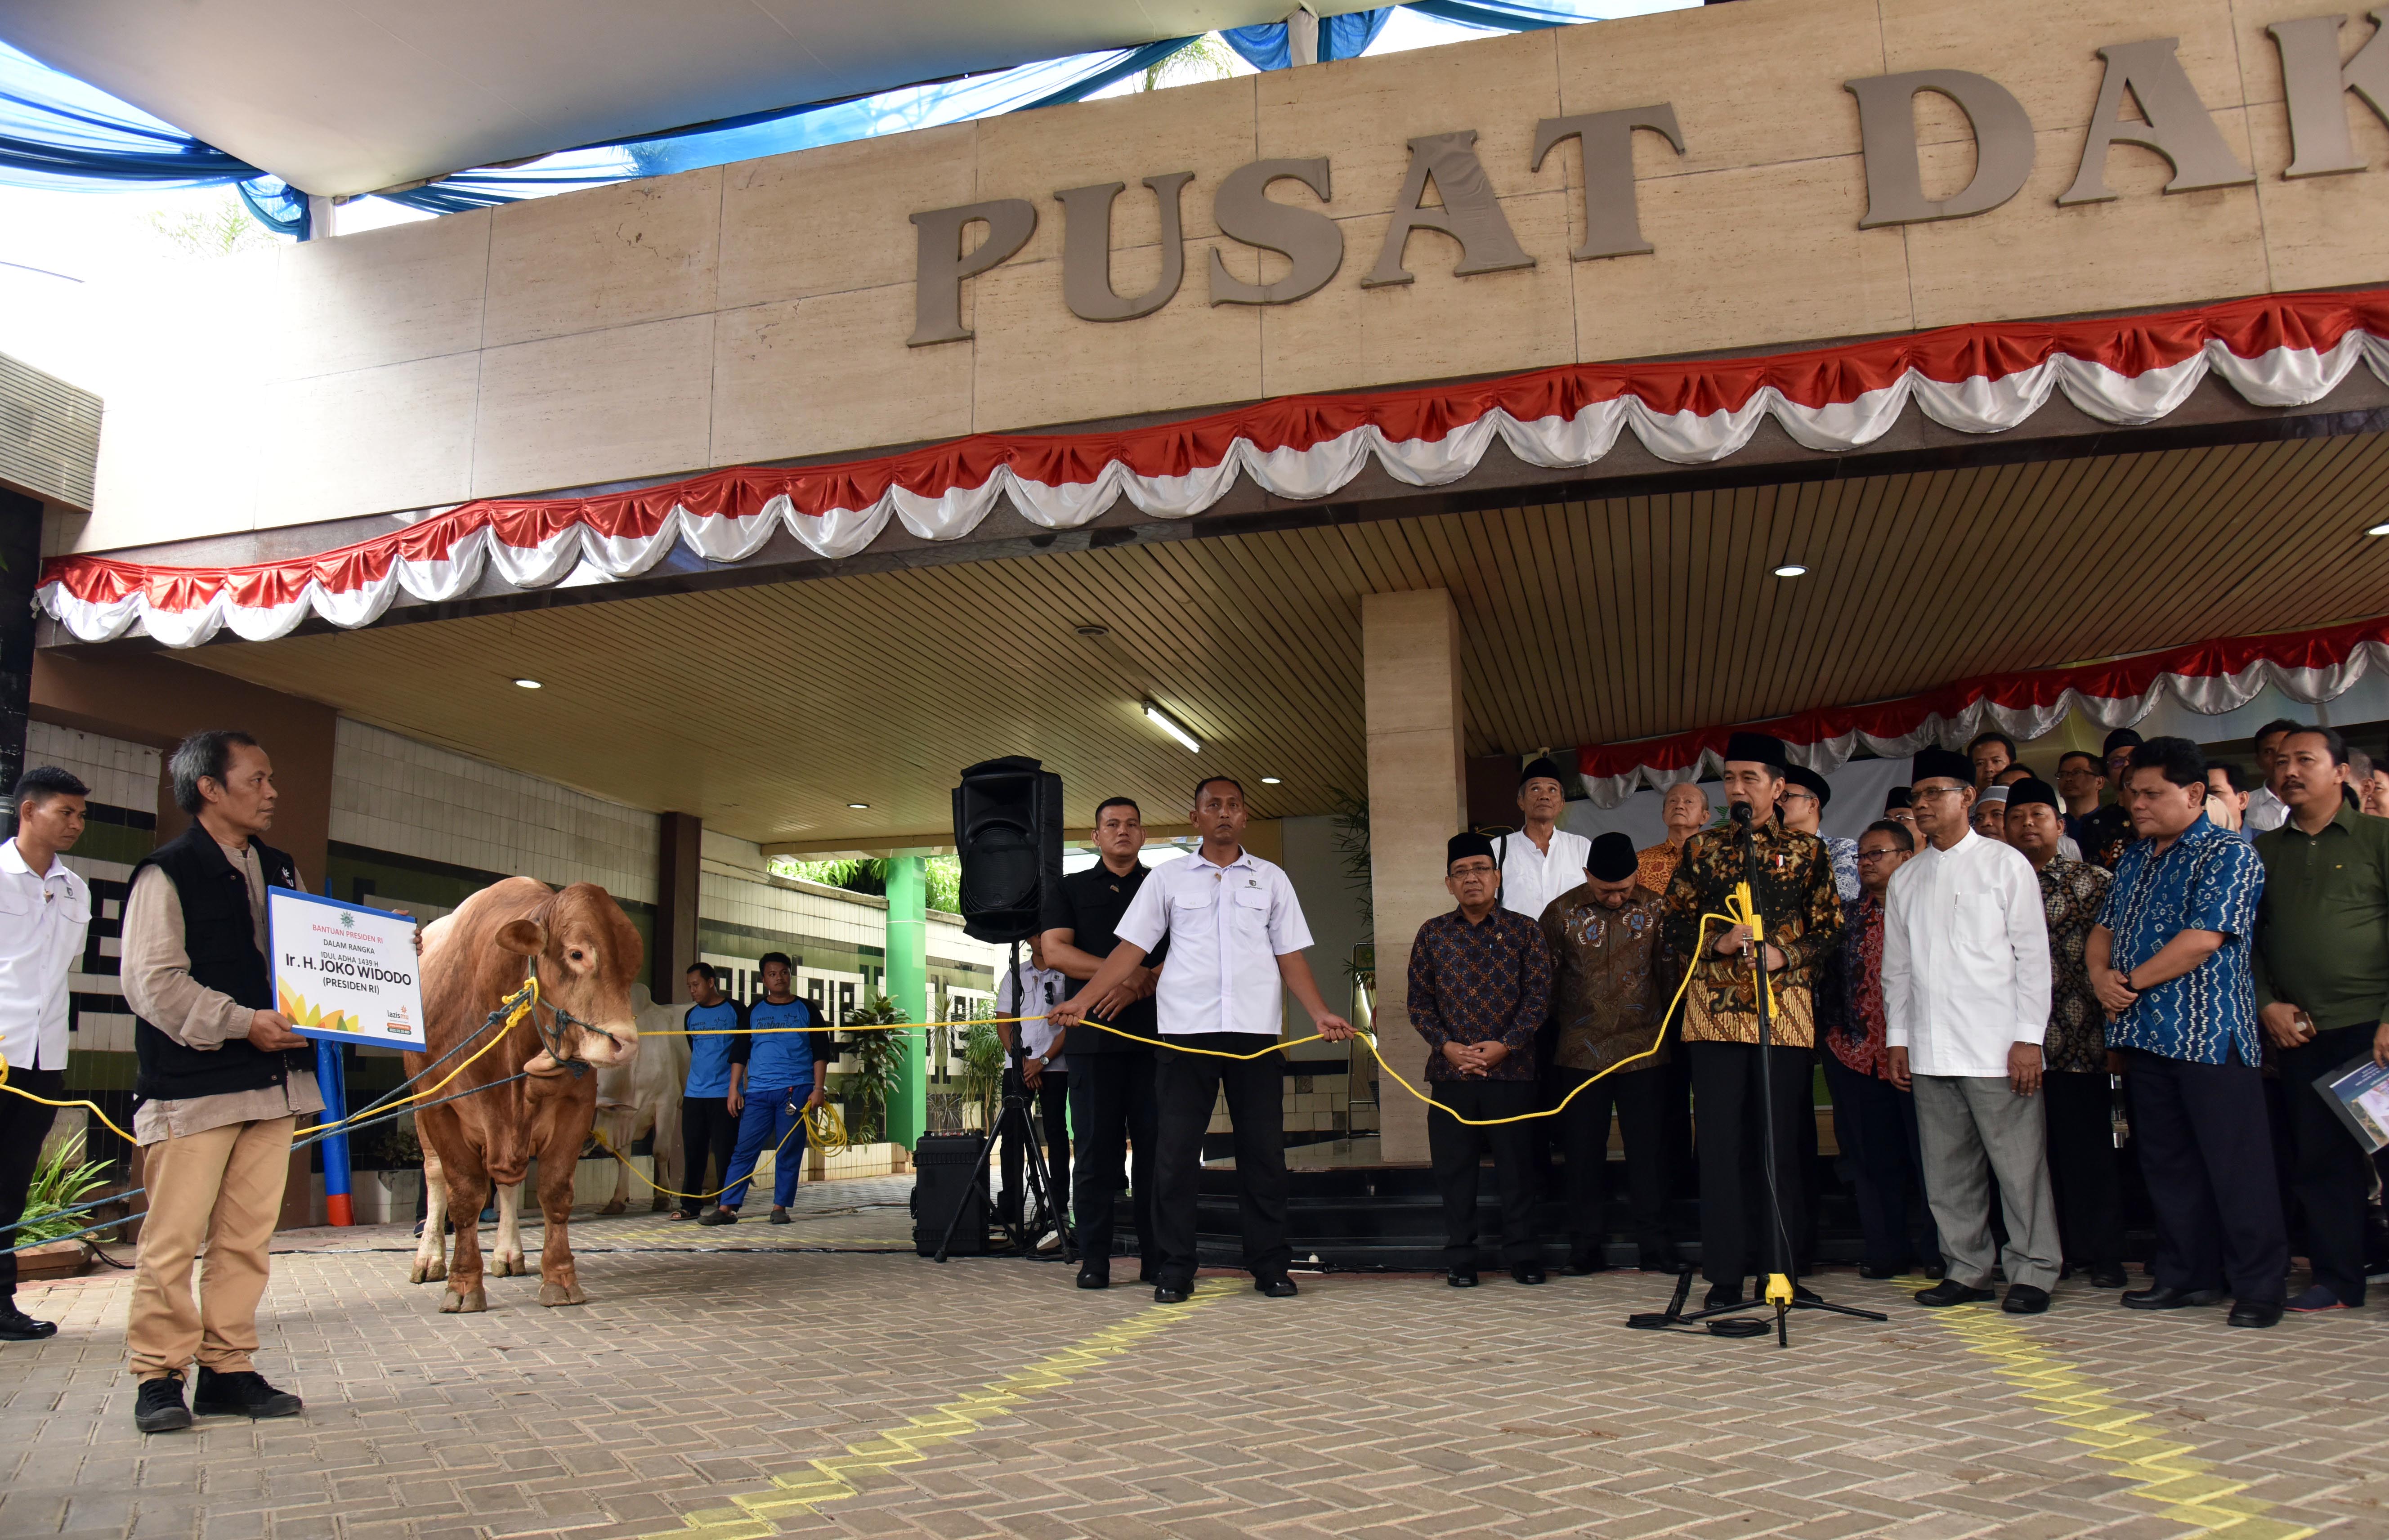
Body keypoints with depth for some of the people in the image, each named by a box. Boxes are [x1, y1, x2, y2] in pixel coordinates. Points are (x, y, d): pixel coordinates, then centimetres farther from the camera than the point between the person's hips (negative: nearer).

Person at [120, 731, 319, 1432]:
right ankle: (159, 1376, 11)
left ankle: (229, 1369, 17)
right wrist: (241, 1022, -19)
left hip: (273, 1082, 6)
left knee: (247, 1236, 9)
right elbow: (151, 980, -13)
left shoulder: (279, 872, 16)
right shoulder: (167, 872, -6)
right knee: (173, 1237, -1)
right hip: (191, 1086, -6)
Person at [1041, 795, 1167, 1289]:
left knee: (1155, 1146, -1)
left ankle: (1157, 1258, 4)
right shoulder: (1071, 889, 15)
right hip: (1093, 1037, 0)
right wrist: (1126, 972, -11)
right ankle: (1094, 1260, 4)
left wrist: (1140, 986, -13)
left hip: (1153, 1034, 0)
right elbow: (1055, 951, 0)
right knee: (1096, 1147, -1)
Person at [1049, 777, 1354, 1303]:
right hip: (1186, 1032, -1)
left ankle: (1270, 1268, 15)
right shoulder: (1168, 878, 9)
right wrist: (1082, 1000, -7)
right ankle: (1174, 1272, 9)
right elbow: (1131, 949, 4)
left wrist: (1321, 1014, -4)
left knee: (1263, 1152, 5)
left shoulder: (1271, 879, 12)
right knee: (1176, 1153, 0)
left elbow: (1291, 957, 10)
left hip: (1256, 1031, 1)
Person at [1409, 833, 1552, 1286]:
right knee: (1454, 1167, 4)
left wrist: (1506, 1045, -11)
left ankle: (1521, 1255, 17)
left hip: (1511, 1068, -1)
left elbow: (1539, 994, -1)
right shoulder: (1433, 934, 8)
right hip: (1450, 1073, 1)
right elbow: (1419, 1001, 6)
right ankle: (1460, 1259, 14)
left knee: (1516, 1165, 4)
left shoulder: (1524, 930, 5)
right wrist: (1446, 1045, -8)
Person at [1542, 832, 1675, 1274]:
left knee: (1648, 1150, 3)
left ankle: (1655, 1248, 14)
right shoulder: (1561, 914, -1)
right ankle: (1585, 1248, 14)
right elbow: (1544, 982, 5)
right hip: (1582, 1054, 0)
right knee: (1583, 1150, 4)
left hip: (1644, 1051, 0)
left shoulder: (1658, 910, 1)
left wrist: (1665, 1031, 6)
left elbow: (1672, 975, 7)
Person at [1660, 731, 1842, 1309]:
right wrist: (1717, 942, -9)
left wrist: (1782, 954, -12)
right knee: (1720, 1141, 1)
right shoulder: (1701, 849, 10)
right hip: (1715, 1011, 1)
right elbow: (1674, 926, 10)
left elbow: (1830, 928, 5)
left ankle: (1781, 1268, 14)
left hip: (1784, 1010, -1)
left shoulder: (1807, 850, 8)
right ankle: (1726, 1271, 9)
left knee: (1781, 1141, 2)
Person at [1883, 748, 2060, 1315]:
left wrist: (2029, 1036, -8)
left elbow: (2032, 954, -2)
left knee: (2019, 1162, -2)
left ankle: (2032, 1272, 9)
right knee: (1948, 1168, 8)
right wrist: (1896, 1038, 10)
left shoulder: (2005, 864, 2)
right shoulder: (1905, 879, 14)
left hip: (1996, 1047, -4)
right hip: (1930, 1050, 5)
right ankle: (1968, 1269, 18)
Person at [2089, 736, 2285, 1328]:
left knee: (2234, 1162, -2)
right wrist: (2101, 975, -2)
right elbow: (2104, 928, 18)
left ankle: (2259, 1286, 7)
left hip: (2208, 1033, -8)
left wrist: (2132, 982, -11)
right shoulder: (2134, 859, 16)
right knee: (2166, 1160, 12)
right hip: (2145, 1033, 8)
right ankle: (2186, 1275, 21)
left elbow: (2203, 939, -17)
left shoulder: (2229, 855, -8)